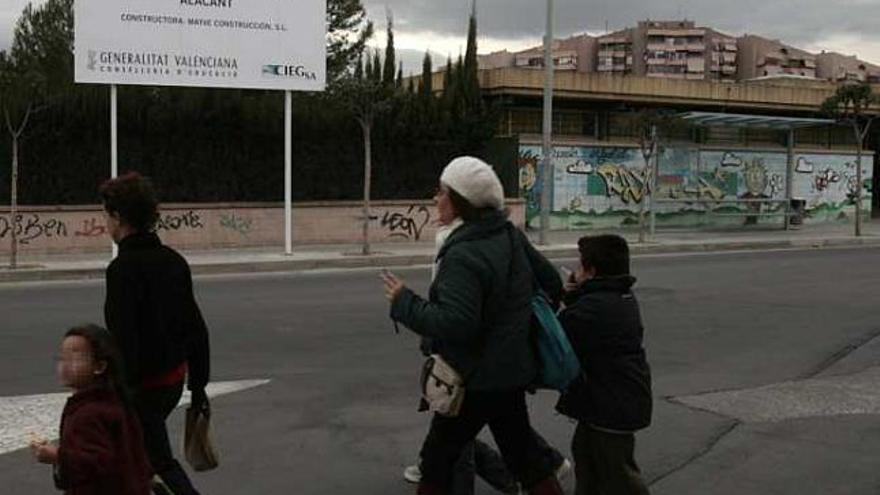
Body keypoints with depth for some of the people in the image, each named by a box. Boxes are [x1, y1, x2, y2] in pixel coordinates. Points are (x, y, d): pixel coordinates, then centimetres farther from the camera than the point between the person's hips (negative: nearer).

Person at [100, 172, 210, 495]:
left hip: (144, 383, -8)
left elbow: (123, 340, -24)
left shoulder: (123, 268, -18)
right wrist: (198, 384, 17)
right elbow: (196, 327, 10)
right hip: (175, 377, 8)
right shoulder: (172, 259, 7)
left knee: (160, 463, 0)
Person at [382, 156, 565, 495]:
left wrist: (404, 302, -19)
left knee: (437, 458, 8)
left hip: (477, 380, -8)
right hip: (512, 371, 8)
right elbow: (552, 283, 11)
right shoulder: (511, 237, 2)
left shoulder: (463, 255, -23)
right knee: (523, 453, 20)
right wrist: (520, 321, 23)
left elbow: (454, 324, -31)